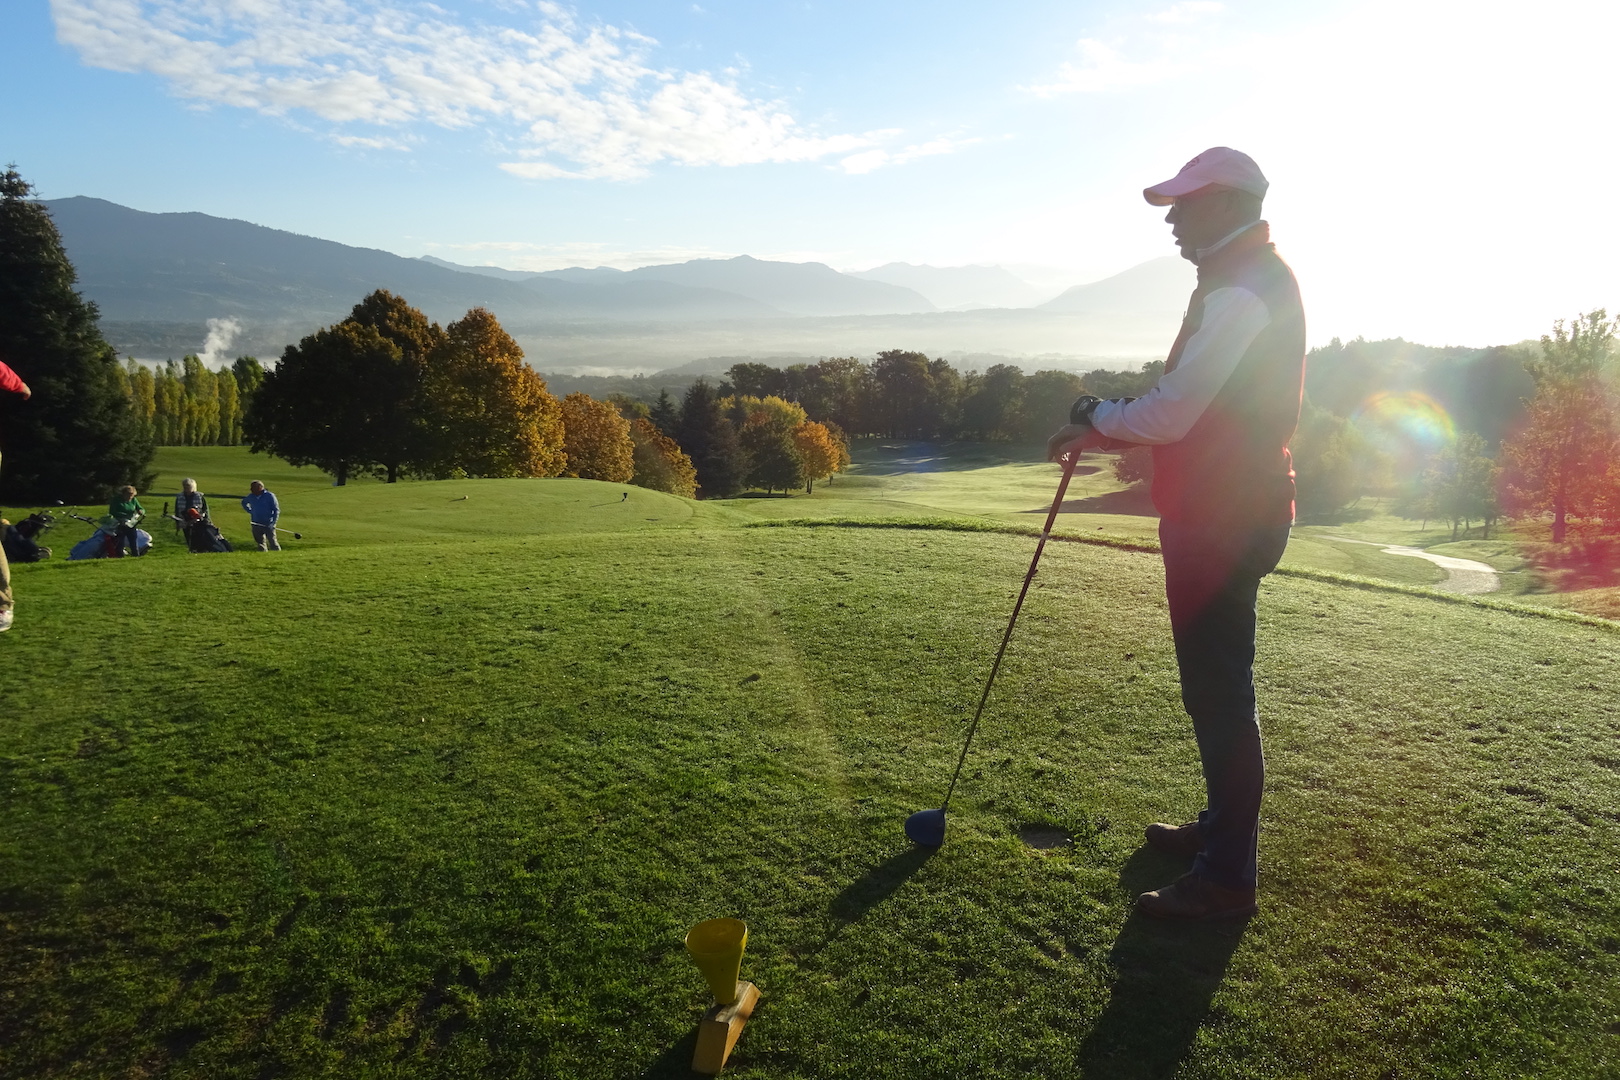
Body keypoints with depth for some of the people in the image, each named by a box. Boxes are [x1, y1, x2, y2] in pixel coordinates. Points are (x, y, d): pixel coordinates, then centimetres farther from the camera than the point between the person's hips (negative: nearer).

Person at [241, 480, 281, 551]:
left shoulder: (269, 496, -6)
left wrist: (273, 523, -14)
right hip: (256, 525, 5)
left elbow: (276, 510, -5)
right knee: (260, 543, 8)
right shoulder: (250, 497, 8)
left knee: (272, 542, -10)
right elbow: (244, 502, 31)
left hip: (268, 524, -5)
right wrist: (250, 511, 15)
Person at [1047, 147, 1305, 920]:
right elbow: (1192, 409, 19)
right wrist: (1107, 430, 10)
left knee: (1219, 691, -4)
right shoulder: (1253, 278, 17)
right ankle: (1223, 826, 34)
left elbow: (1170, 414, -21)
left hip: (1222, 523, -11)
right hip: (1228, 513, 11)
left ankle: (1227, 876, 6)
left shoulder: (1242, 290, -17)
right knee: (1216, 685, 19)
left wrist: (1096, 419, -3)